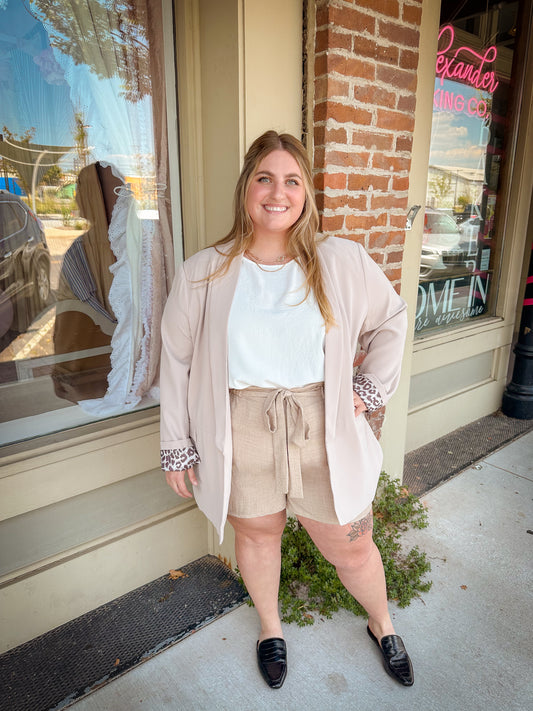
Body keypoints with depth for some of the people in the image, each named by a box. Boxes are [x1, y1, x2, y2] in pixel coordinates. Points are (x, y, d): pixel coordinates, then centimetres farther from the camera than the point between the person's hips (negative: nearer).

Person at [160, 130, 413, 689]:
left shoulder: (343, 262, -4)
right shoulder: (201, 274, -6)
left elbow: (391, 320, 12)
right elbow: (176, 361, 0)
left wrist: (372, 386, 2)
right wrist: (176, 446, 2)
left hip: (324, 435, 1)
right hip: (239, 438, 0)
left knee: (352, 548, 16)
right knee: (256, 536, 21)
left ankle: (382, 626, 51)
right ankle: (270, 626, 54)